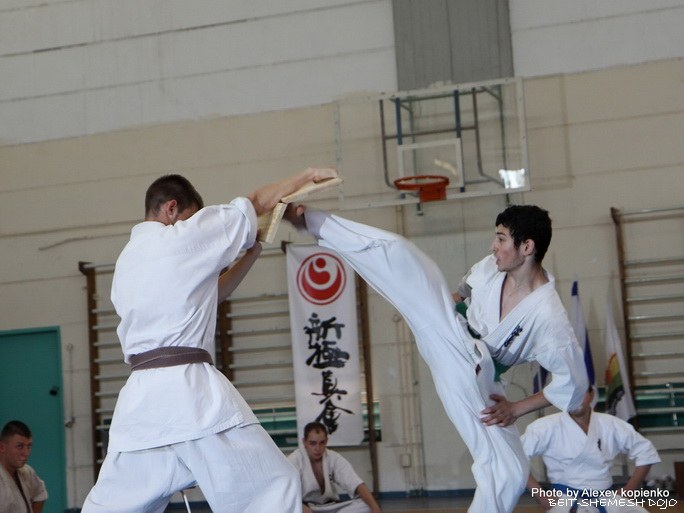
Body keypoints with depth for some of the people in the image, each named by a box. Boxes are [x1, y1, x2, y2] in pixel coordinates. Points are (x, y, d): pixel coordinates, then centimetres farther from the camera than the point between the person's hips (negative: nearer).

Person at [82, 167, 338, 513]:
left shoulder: (127, 261, 21)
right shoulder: (183, 238, -1)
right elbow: (258, 202, 10)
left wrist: (253, 252, 24)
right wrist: (309, 175, 24)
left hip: (141, 399, 7)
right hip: (191, 392, -7)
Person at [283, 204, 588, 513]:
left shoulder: (548, 316, -26)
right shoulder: (494, 266, -9)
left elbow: (574, 381, -18)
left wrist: (516, 409, -13)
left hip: (471, 376, -3)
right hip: (447, 331, 3)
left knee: (507, 472, -9)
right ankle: (306, 219, -7)